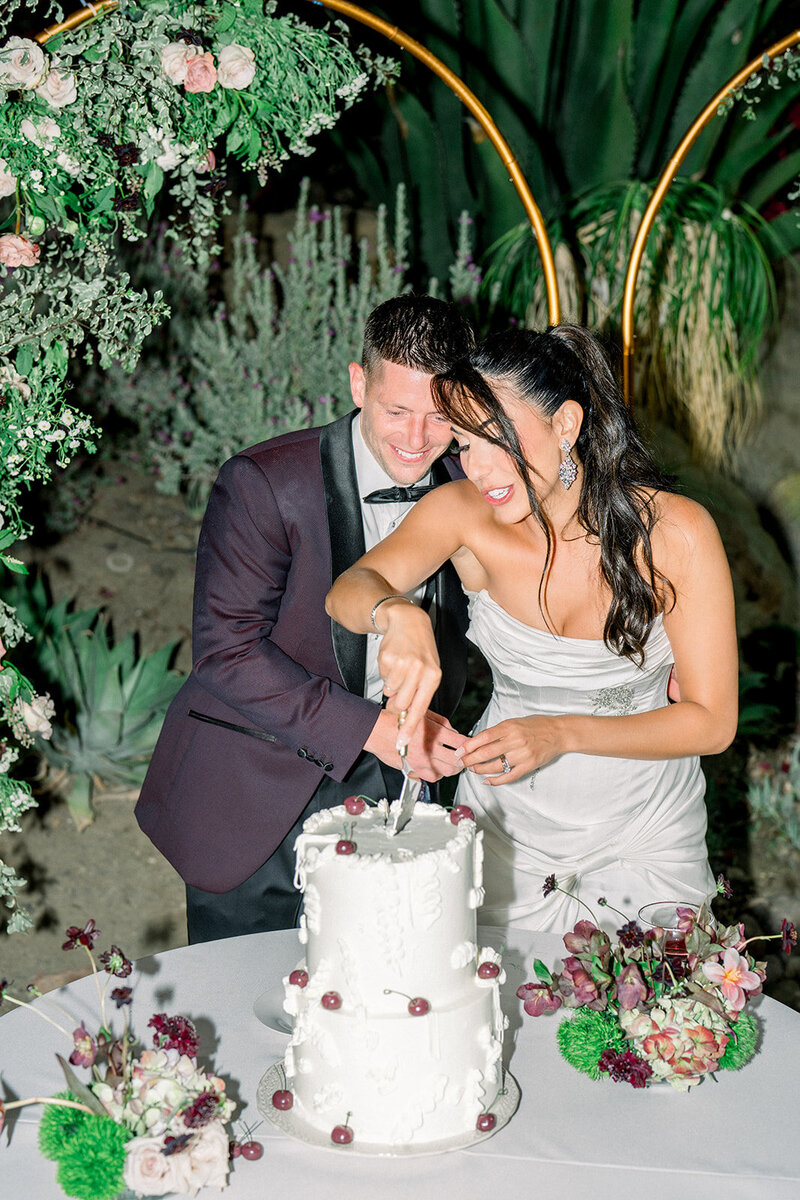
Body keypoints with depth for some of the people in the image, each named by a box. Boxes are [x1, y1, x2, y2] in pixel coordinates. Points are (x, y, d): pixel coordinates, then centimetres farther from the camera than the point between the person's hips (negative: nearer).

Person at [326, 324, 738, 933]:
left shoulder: (676, 532, -20)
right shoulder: (462, 512, -14)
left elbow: (712, 720, -17)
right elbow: (349, 590, -27)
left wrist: (561, 733, -29)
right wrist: (397, 613, -50)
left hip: (644, 836, -1)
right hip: (505, 828, 2)